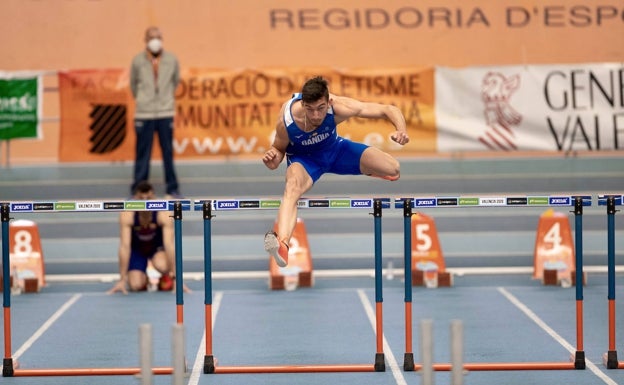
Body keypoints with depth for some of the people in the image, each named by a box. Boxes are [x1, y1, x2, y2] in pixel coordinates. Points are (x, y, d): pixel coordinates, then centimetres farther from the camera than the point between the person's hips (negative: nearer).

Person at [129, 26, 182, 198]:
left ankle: (172, 189, 16)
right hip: (144, 114, -1)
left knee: (168, 152, 7)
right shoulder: (138, 61, -4)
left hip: (166, 113, 1)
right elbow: (133, 84, 10)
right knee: (142, 153, 3)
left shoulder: (171, 60, -1)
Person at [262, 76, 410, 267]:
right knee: (292, 186, -40)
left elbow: (388, 109, -27)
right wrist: (274, 160, -34)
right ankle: (282, 243, -59)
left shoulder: (338, 107, -33)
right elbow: (279, 148, -9)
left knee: (393, 169, -9)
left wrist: (401, 130, -47)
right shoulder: (286, 121, -33)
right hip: (304, 158, -3)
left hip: (334, 148, 3)